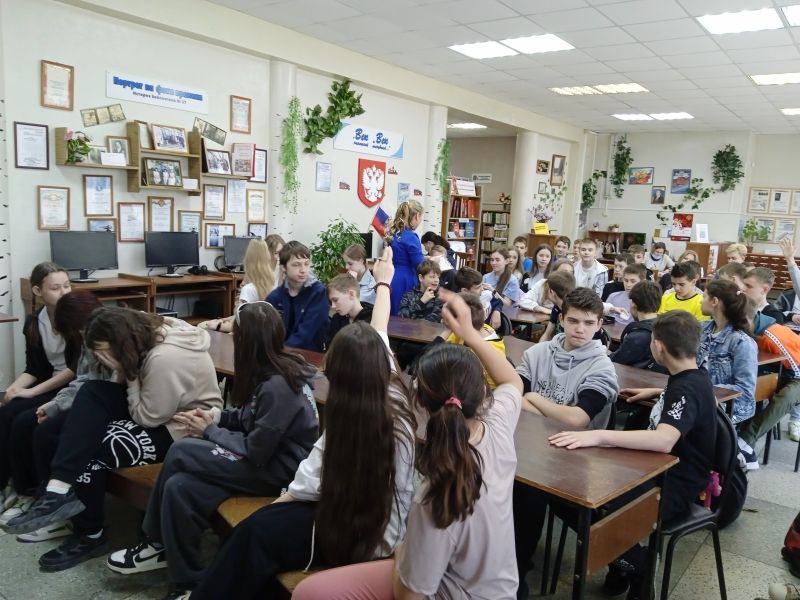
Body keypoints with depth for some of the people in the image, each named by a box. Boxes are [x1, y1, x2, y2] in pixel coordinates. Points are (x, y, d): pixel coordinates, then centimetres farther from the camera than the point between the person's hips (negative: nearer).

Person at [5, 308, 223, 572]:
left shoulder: (165, 358, -30)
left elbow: (148, 418, -20)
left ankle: (90, 534, 7)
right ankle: (61, 488, -18)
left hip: (187, 429, -9)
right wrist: (124, 372, -13)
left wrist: (127, 373, -19)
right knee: (92, 392, -12)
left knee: (95, 448, -17)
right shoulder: (147, 334, -2)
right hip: (157, 407, 9)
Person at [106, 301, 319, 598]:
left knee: (180, 453, -17)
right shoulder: (273, 369, 3)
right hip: (267, 454, 9)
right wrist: (218, 416, 1)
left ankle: (157, 543, 6)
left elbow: (255, 452, -21)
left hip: (278, 470, -9)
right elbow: (251, 418, 17)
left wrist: (209, 431, -8)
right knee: (179, 486, -10)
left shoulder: (278, 386, -25)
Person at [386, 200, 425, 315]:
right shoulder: (410, 237, -17)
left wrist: (424, 258, 21)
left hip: (391, 280, 9)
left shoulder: (393, 232, 9)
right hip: (404, 282, -9)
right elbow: (420, 266, -17)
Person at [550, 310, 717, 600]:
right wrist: (655, 393, 27)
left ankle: (637, 564, -2)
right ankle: (623, 558, 10)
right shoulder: (690, 376, 6)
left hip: (676, 485, -10)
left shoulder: (688, 388, -24)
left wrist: (599, 435, -48)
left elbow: (664, 440, -42)